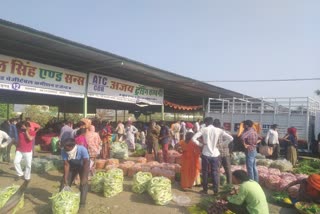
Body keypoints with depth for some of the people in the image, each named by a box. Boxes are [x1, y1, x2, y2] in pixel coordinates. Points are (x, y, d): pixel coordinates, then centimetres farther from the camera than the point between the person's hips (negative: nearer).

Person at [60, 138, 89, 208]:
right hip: (72, 166, 4)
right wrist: (65, 178, -26)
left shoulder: (82, 149, -38)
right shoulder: (64, 152, -28)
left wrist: (84, 177, -40)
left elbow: (86, 163, -36)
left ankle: (82, 204, -4)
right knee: (64, 182, 2)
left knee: (83, 183, -13)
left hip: (83, 166, -3)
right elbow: (66, 165, -23)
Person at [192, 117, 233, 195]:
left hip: (206, 154, -1)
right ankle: (216, 190, 17)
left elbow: (193, 138, -14)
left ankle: (205, 190, 22)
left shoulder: (204, 129, -6)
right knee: (215, 173, 12)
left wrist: (201, 144, -1)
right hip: (215, 154, 1)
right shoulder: (219, 130, -1)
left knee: (205, 172, 13)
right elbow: (230, 138, -5)